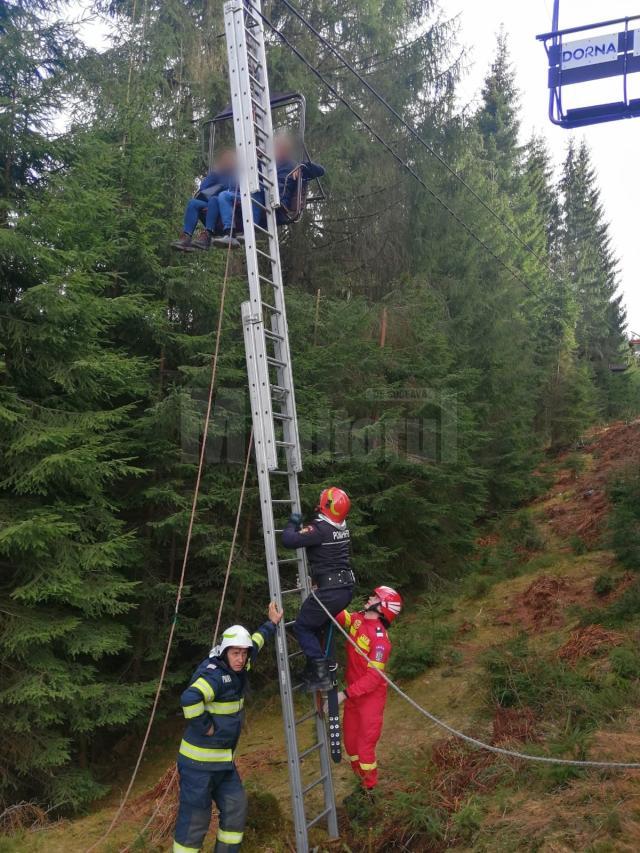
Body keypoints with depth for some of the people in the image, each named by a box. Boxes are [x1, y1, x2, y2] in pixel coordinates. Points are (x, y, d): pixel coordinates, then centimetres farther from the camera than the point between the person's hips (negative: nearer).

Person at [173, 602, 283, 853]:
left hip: (224, 759, 9)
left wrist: (271, 624, 31)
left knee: (236, 807, 12)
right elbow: (189, 698, -42)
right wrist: (205, 726, -28)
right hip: (200, 760, -9)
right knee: (194, 818, -3)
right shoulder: (214, 674, -23)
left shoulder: (236, 669, 5)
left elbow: (254, 643, 25)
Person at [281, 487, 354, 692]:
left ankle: (321, 675, 1)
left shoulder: (320, 529, -18)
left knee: (302, 627, 7)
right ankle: (315, 669, 26)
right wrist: (302, 527, 21)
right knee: (316, 625, 24)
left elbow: (289, 540, -21)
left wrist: (292, 523, -3)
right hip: (347, 588, 8)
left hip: (329, 591, -8)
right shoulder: (343, 526, 8)